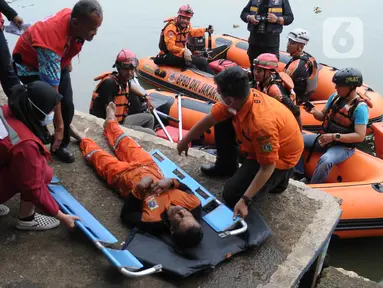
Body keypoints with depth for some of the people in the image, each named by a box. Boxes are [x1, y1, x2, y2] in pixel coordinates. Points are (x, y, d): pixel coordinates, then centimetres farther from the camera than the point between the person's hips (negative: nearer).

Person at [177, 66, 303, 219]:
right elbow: (209, 120, -3)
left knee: (232, 196, -10)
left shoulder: (261, 123, -41)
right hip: (260, 145, 8)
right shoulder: (240, 98, -18)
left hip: (279, 157, -7)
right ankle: (226, 166, 21)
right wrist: (185, 141, 10)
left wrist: (244, 200, -30)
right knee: (221, 121, 4)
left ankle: (278, 177, 7)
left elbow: (268, 167, -32)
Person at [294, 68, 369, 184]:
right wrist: (314, 112, -12)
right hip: (325, 138, 7)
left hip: (343, 146, -7)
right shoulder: (335, 96, -1)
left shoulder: (360, 107, -20)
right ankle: (299, 176, -2)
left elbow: (360, 136, -23)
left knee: (325, 161, -36)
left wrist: (334, 137, -27)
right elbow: (323, 116, 10)